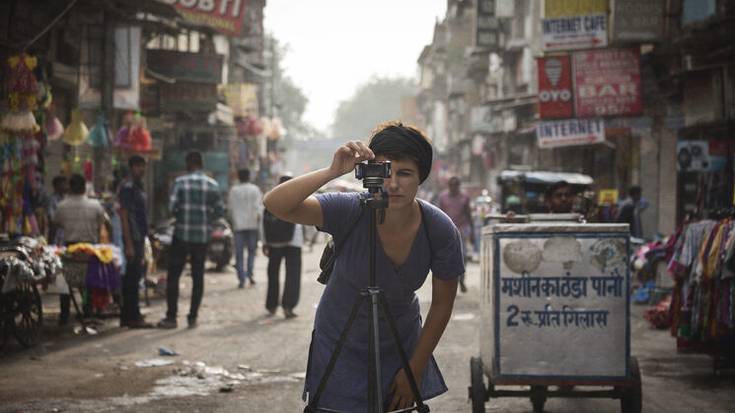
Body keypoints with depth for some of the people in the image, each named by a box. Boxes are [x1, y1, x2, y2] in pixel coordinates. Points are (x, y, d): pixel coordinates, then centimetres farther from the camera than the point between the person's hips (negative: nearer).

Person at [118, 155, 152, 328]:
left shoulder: (138, 187, 17)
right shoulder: (127, 187, -12)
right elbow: (124, 215, -17)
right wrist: (129, 244, -21)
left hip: (139, 238, 10)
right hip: (132, 238, -10)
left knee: (132, 277, 11)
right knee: (133, 277, -8)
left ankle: (127, 316, 15)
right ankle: (133, 317, -6)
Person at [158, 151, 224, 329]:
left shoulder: (181, 182, -8)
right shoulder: (213, 185, 2)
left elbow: (172, 207, -11)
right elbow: (220, 211, 3)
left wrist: (180, 216, 9)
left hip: (182, 234, -3)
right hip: (203, 236, 3)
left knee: (173, 276, 4)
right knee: (198, 277, 9)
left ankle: (171, 317, 2)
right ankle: (193, 317, 8)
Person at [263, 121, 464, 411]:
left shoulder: (441, 231, -19)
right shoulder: (348, 211, -26)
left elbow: (442, 303, -6)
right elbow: (275, 204, -39)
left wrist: (415, 371, -4)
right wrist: (332, 172, -50)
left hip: (401, 344, 2)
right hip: (340, 343, -2)